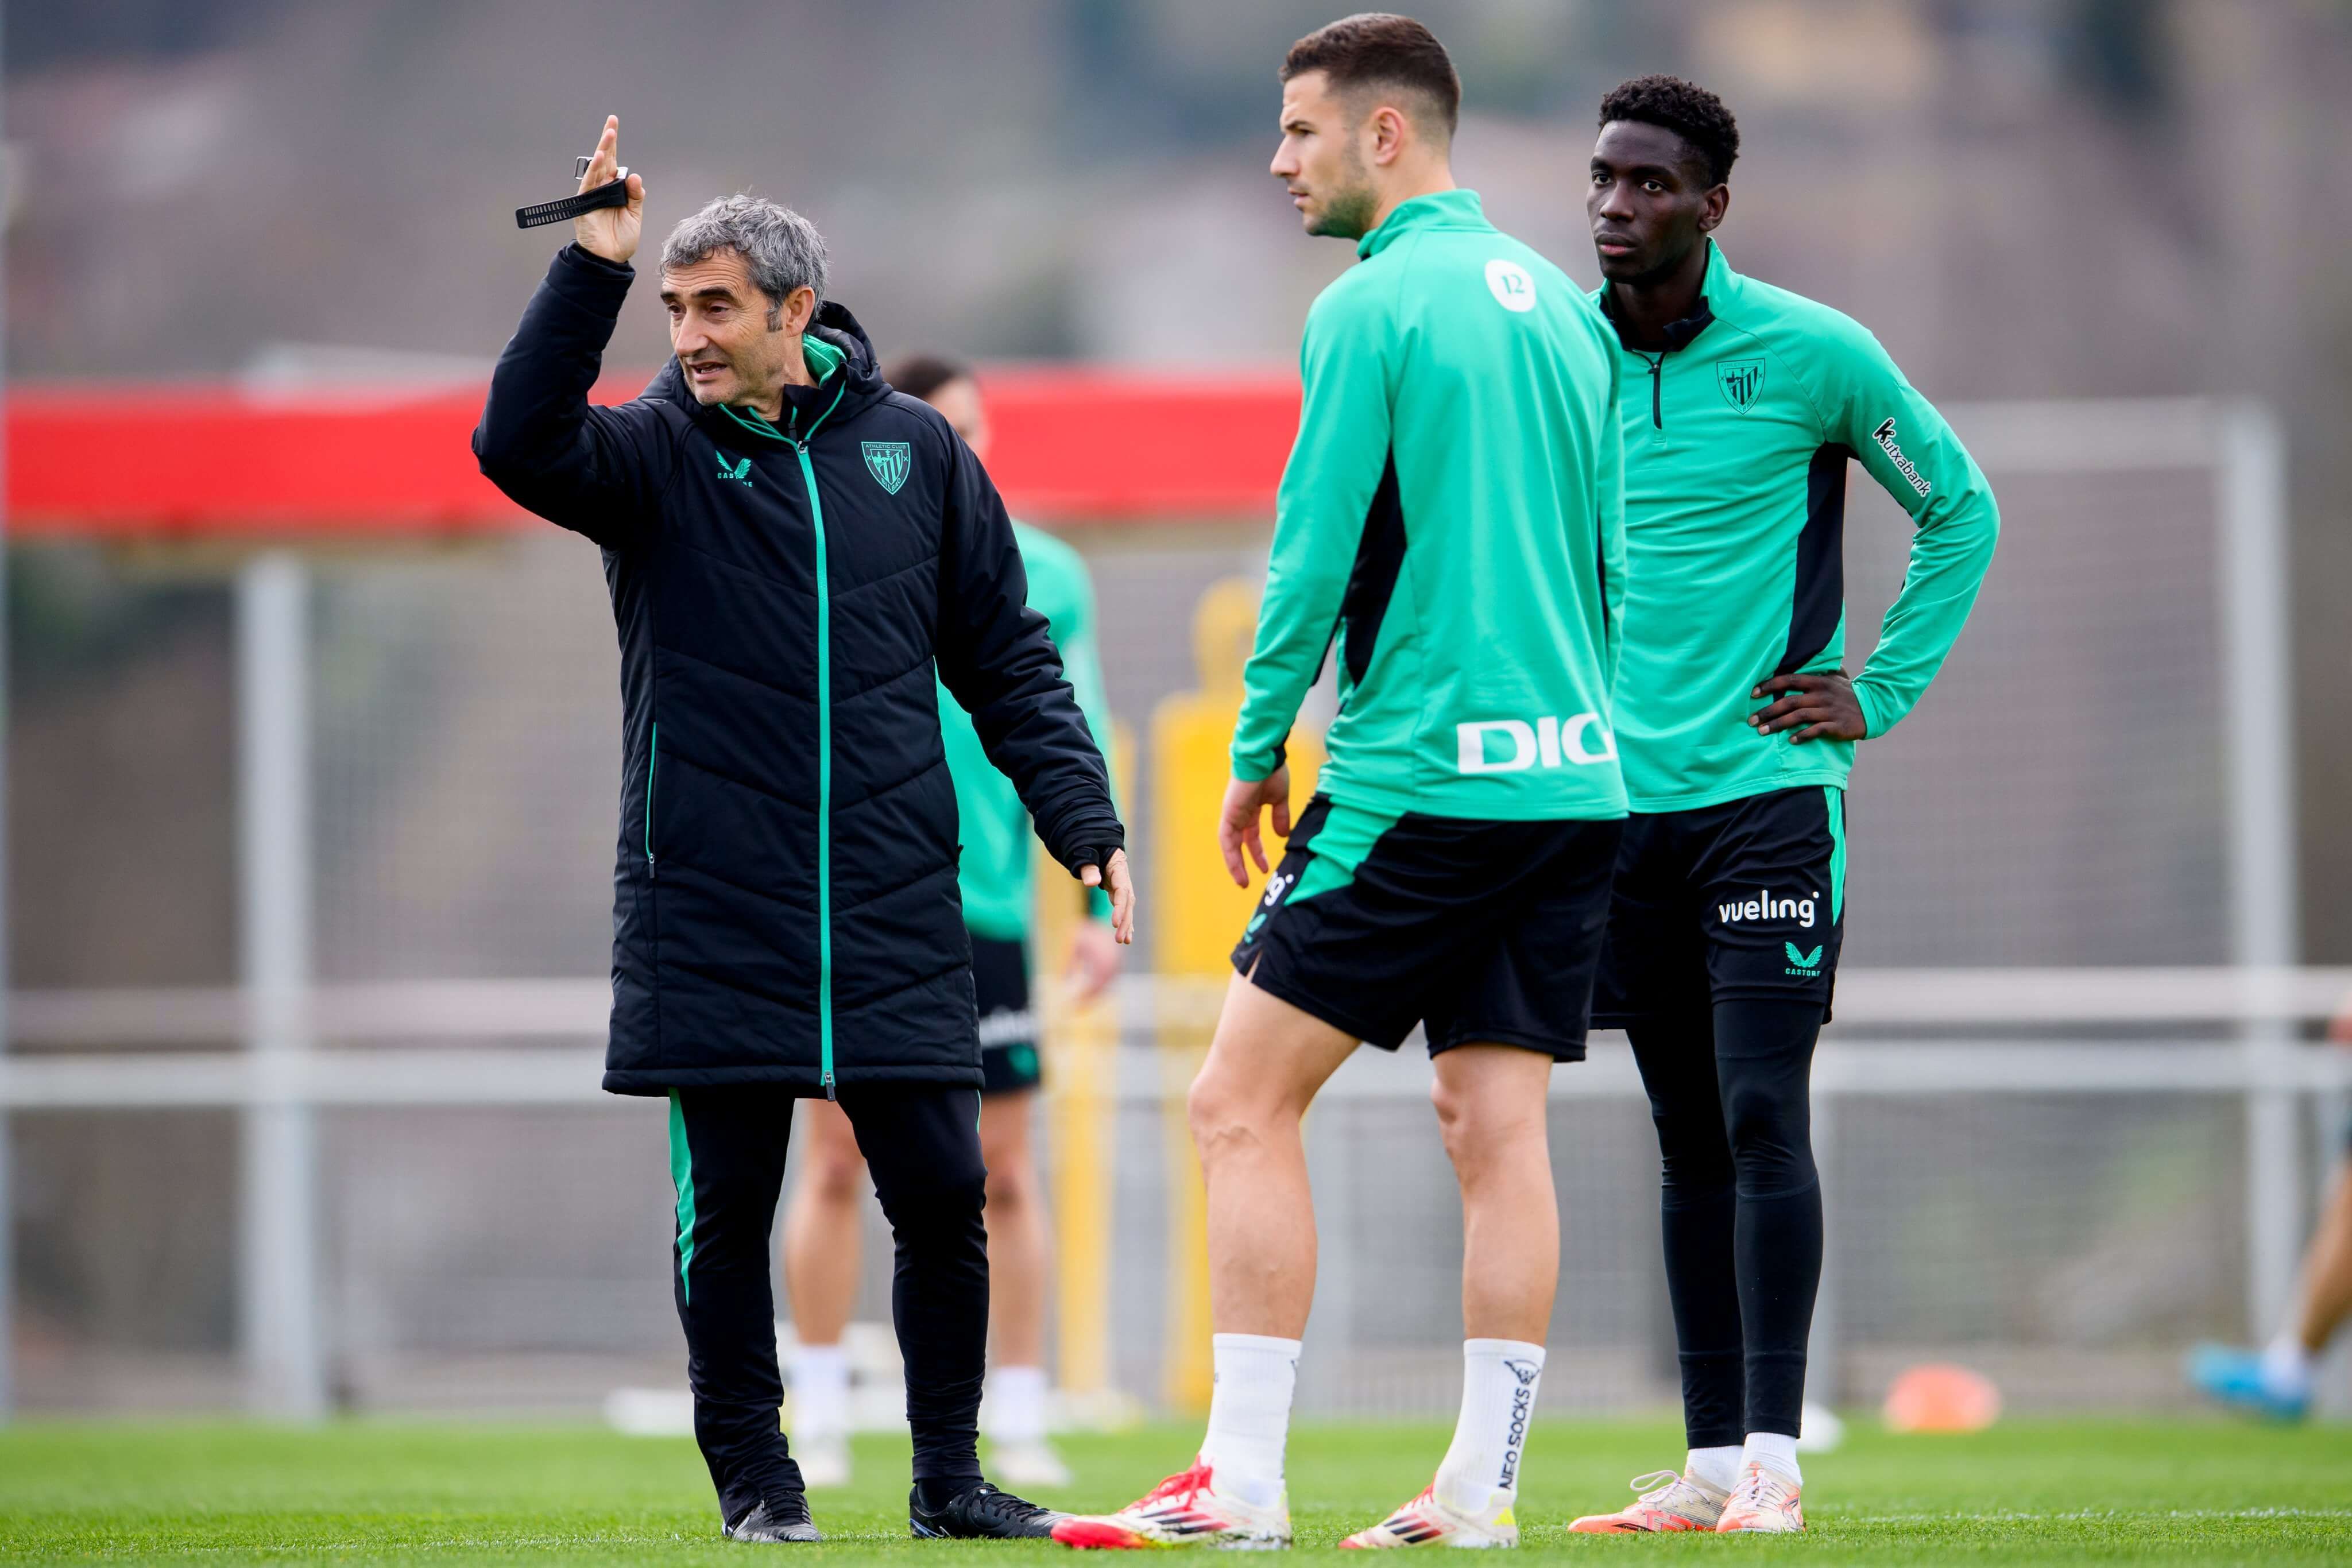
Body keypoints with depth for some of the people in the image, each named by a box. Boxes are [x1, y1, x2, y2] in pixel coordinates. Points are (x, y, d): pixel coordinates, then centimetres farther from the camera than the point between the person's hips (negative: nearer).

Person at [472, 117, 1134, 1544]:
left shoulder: (915, 450, 8)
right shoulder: (657, 454, 3)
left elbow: (1008, 662, 12)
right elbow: (522, 447, -17)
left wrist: (1085, 822, 3)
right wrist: (592, 269, -22)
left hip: (895, 917, 1)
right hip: (710, 922, -1)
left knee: (942, 1197, -1)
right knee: (727, 1207, 1)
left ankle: (949, 1474, 12)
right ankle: (754, 1476, 13)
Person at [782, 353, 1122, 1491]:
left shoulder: (1043, 576, 7)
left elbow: (1078, 748, 10)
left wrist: (1099, 906, 5)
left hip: (988, 909, 1)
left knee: (1004, 1171, 1)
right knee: (836, 1163, 0)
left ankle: (1018, 1425, 6)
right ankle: (818, 1420, 9)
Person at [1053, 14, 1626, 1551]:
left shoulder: (1372, 307, -8)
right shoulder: (1564, 305, 14)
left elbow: (1315, 558, -11)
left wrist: (1257, 755, 0)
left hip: (1419, 776, -7)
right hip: (1575, 776, 7)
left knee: (1244, 1103, -2)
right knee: (1498, 1129, 6)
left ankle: (1242, 1479, -6)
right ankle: (1481, 1490, 3)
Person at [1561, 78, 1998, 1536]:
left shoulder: (1809, 352, -6)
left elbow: (1961, 511, 6)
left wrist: (1881, 693, 1)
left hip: (1770, 789, -4)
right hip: (1625, 798, 4)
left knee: (1762, 1115, -11)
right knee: (1690, 1139, 6)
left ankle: (1772, 1454, -11)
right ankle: (1711, 1462, 8)